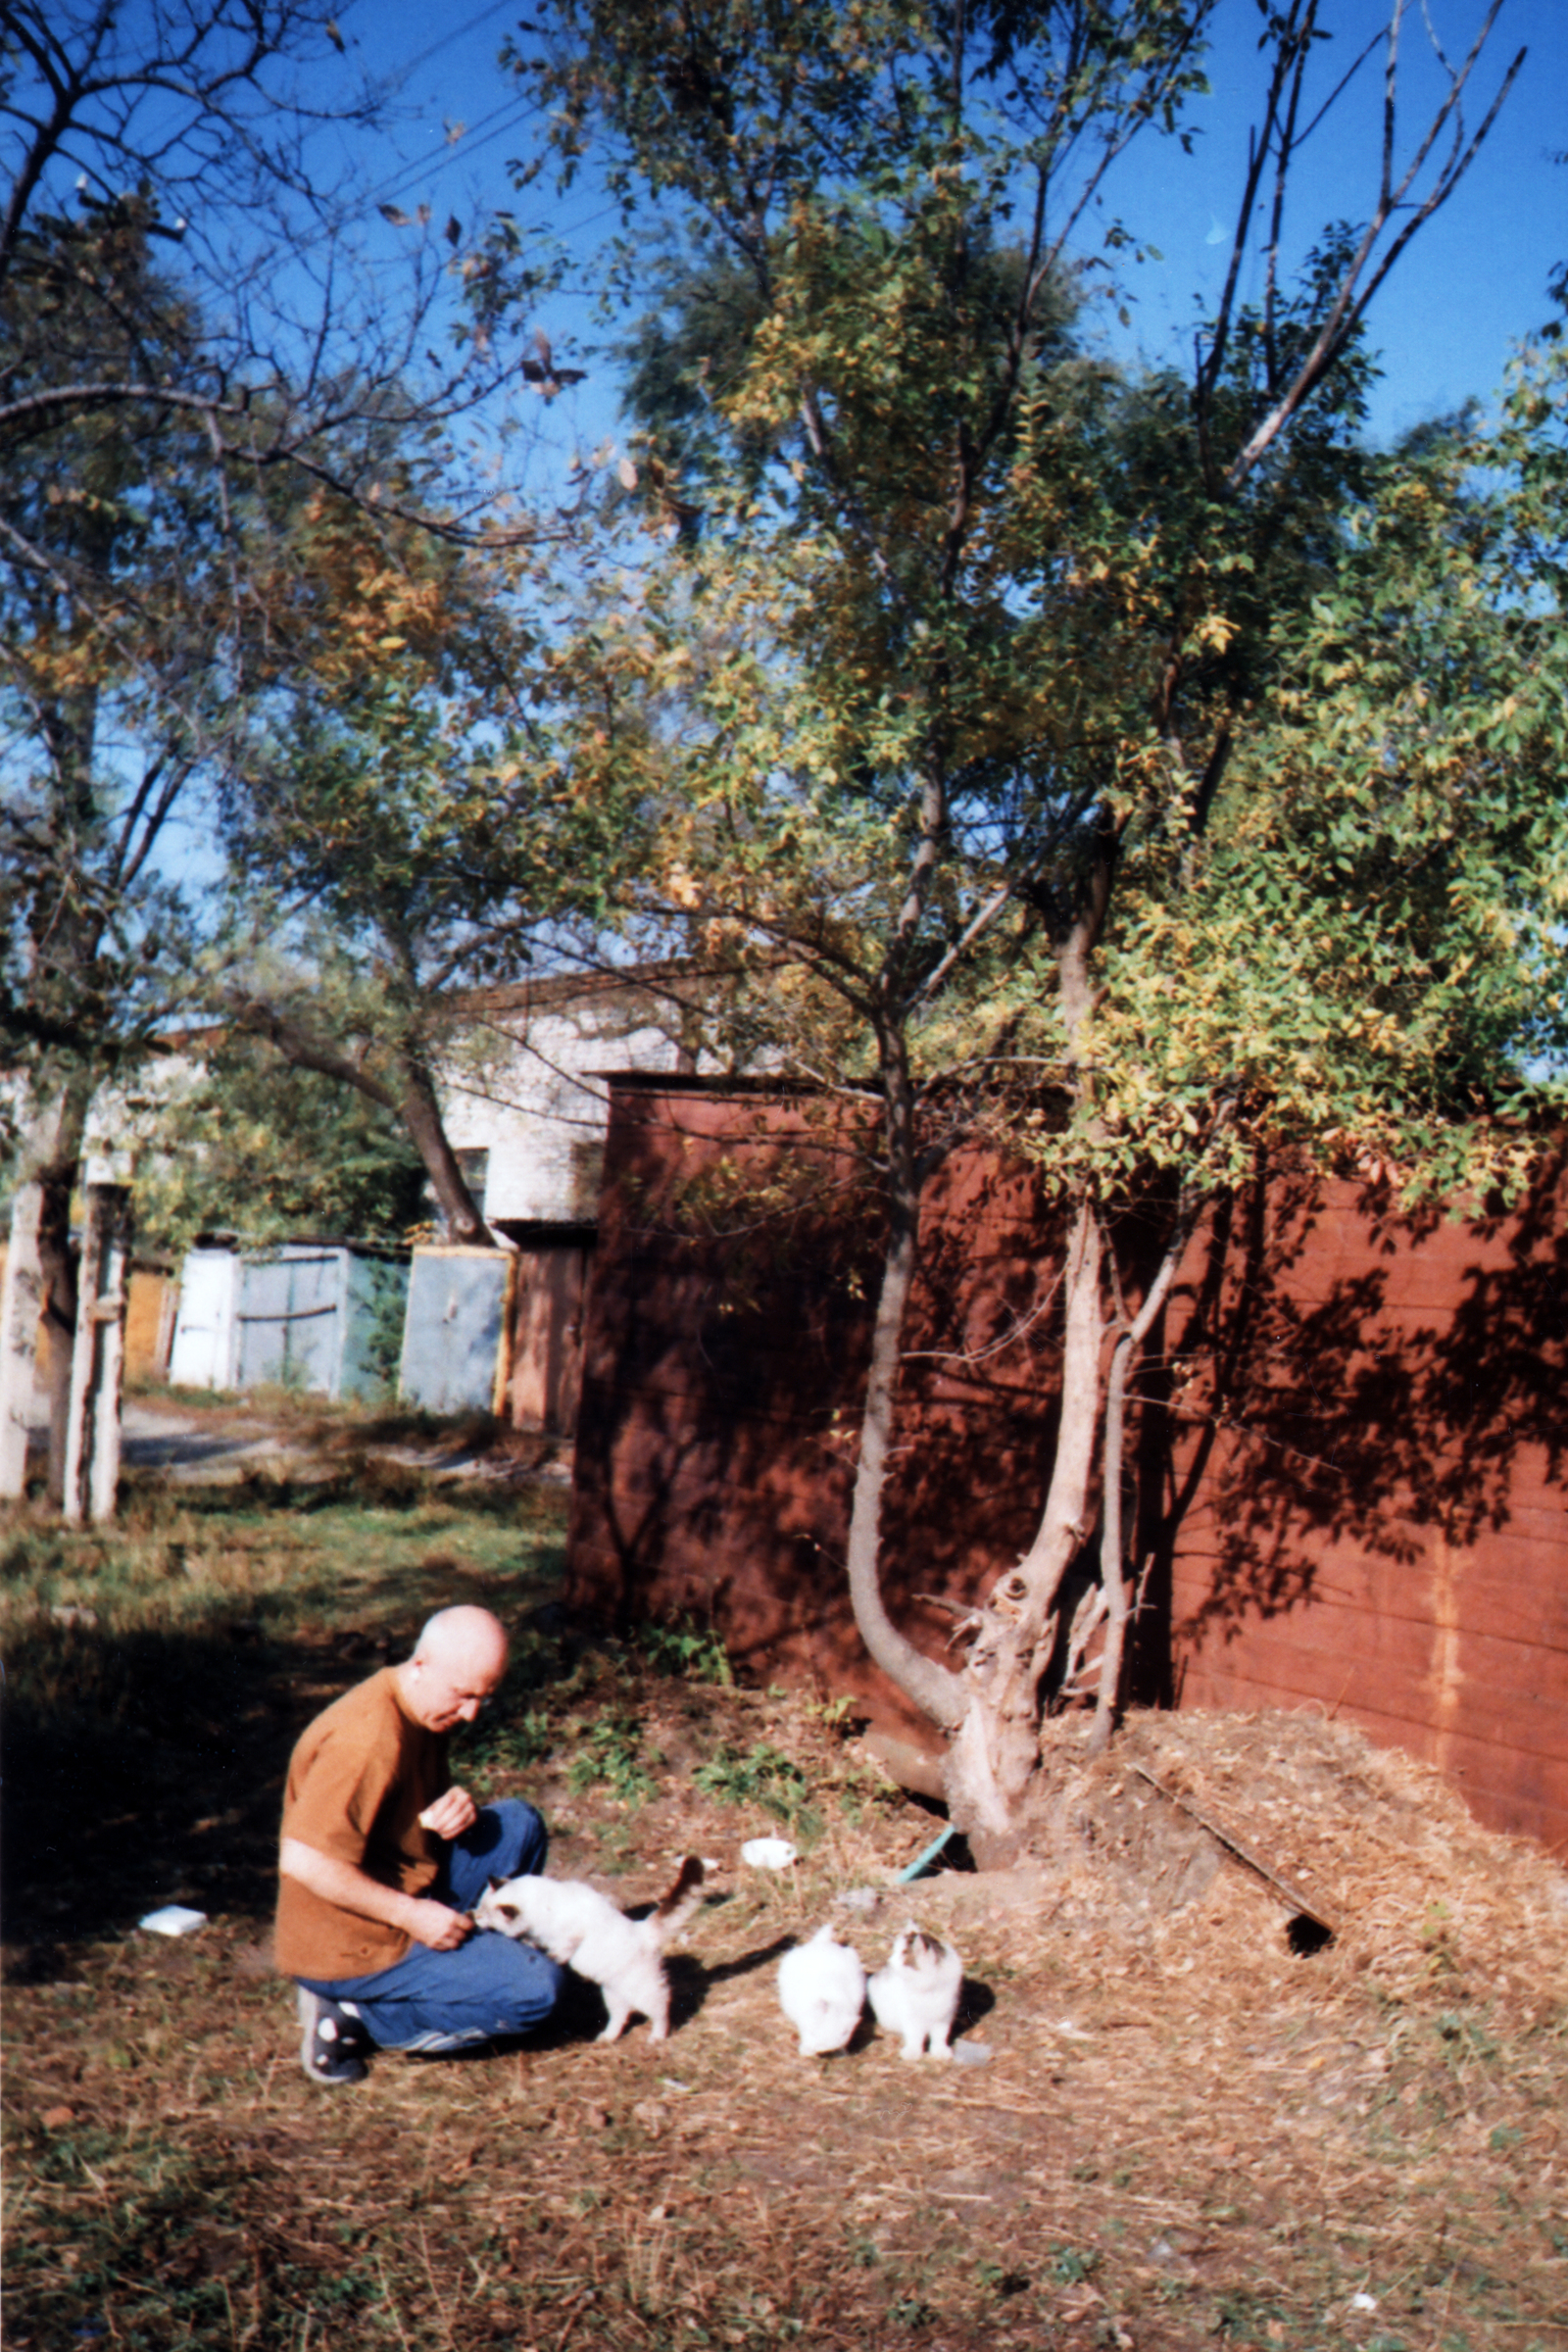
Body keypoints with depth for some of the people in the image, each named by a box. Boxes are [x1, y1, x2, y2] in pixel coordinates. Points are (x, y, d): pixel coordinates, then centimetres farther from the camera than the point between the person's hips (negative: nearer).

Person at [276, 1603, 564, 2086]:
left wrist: (455, 1809, -8)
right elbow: (303, 1861, -31)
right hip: (346, 1947, -9)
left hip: (402, 1903, 9)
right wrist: (412, 1914, -23)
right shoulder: (369, 1737, -27)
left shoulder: (426, 1710, 3)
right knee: (537, 1989, -12)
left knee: (519, 1824, 7)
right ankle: (354, 2015, -6)